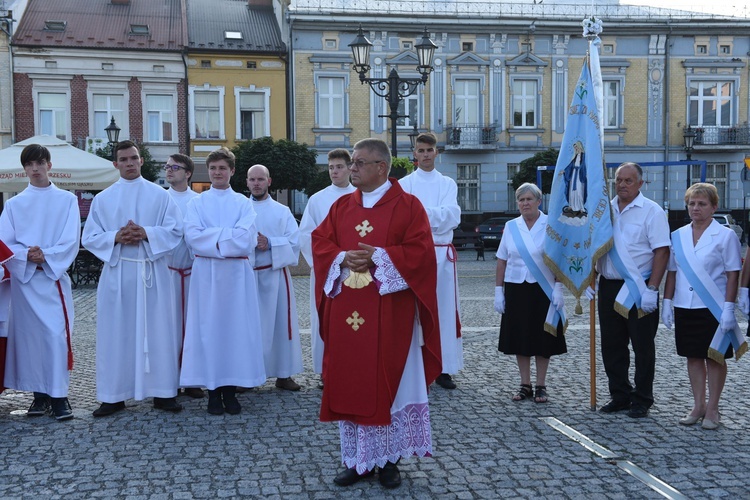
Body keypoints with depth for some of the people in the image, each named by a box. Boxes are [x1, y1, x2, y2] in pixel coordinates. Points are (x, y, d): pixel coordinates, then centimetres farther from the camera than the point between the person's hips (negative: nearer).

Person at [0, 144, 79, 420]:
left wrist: (46, 256, -16)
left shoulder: (67, 200, 5)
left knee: (57, 333, -9)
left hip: (54, 276, -2)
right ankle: (40, 394, 13)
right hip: (23, 277, 2)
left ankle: (58, 396, -4)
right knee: (30, 334, 4)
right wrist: (26, 255, -16)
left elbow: (71, 241, -2)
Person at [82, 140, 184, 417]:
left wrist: (146, 233, -16)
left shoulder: (160, 195, 6)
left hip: (152, 272, -1)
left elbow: (174, 231, 0)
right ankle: (113, 396, 9)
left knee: (157, 331, 1)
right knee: (116, 334, 2)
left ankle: (162, 392, 9)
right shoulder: (103, 199, 9)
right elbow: (90, 238, 5)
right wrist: (116, 237, -13)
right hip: (116, 272, 1)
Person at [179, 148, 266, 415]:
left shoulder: (243, 203, 8)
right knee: (208, 327, -2)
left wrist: (213, 237, -10)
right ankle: (213, 390, 6)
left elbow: (246, 238, -6)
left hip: (237, 273, 0)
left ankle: (230, 389, 7)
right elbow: (192, 235, -5)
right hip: (206, 273, 0)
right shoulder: (197, 202, 9)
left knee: (236, 326, 0)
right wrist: (229, 236, -10)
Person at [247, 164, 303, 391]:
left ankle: (283, 374, 9)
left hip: (275, 275, 0)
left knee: (279, 323, 1)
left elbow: (295, 242, -1)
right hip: (245, 275, 0)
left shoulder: (282, 211, 8)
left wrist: (270, 243, -15)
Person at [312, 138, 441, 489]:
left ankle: (388, 459, 15)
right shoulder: (341, 206, 12)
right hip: (347, 312, 5)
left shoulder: (407, 205, -2)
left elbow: (419, 250, -10)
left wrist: (378, 256, -18)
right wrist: (342, 258, -11)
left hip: (389, 313, -4)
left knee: (388, 382, 2)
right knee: (350, 382, 7)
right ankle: (357, 459, 18)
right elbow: (320, 242, 8)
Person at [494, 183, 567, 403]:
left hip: (543, 290, -3)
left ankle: (541, 386, 14)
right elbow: (502, 261, 8)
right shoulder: (511, 227, 6)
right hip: (516, 289, 3)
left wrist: (559, 288, -12)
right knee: (519, 337, 6)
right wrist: (498, 291, 4)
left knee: (542, 338, 3)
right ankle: (525, 385, 17)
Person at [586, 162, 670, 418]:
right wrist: (589, 280, 7)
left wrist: (651, 289, -18)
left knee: (642, 346, 4)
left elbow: (662, 251, -12)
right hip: (608, 287, 5)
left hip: (639, 290, -5)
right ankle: (620, 396, 23)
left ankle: (642, 401, 14)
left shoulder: (651, 211, -6)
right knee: (611, 346, 11)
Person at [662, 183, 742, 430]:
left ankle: (712, 409, 15)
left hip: (714, 308, -4)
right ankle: (698, 406, 22)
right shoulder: (678, 236, 7)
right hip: (685, 307, 4)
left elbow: (733, 275, -7)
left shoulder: (726, 236, -5)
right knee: (693, 357, 11)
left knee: (715, 358, 5)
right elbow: (672, 272, 11)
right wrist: (666, 303, 6)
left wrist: (728, 308, -13)